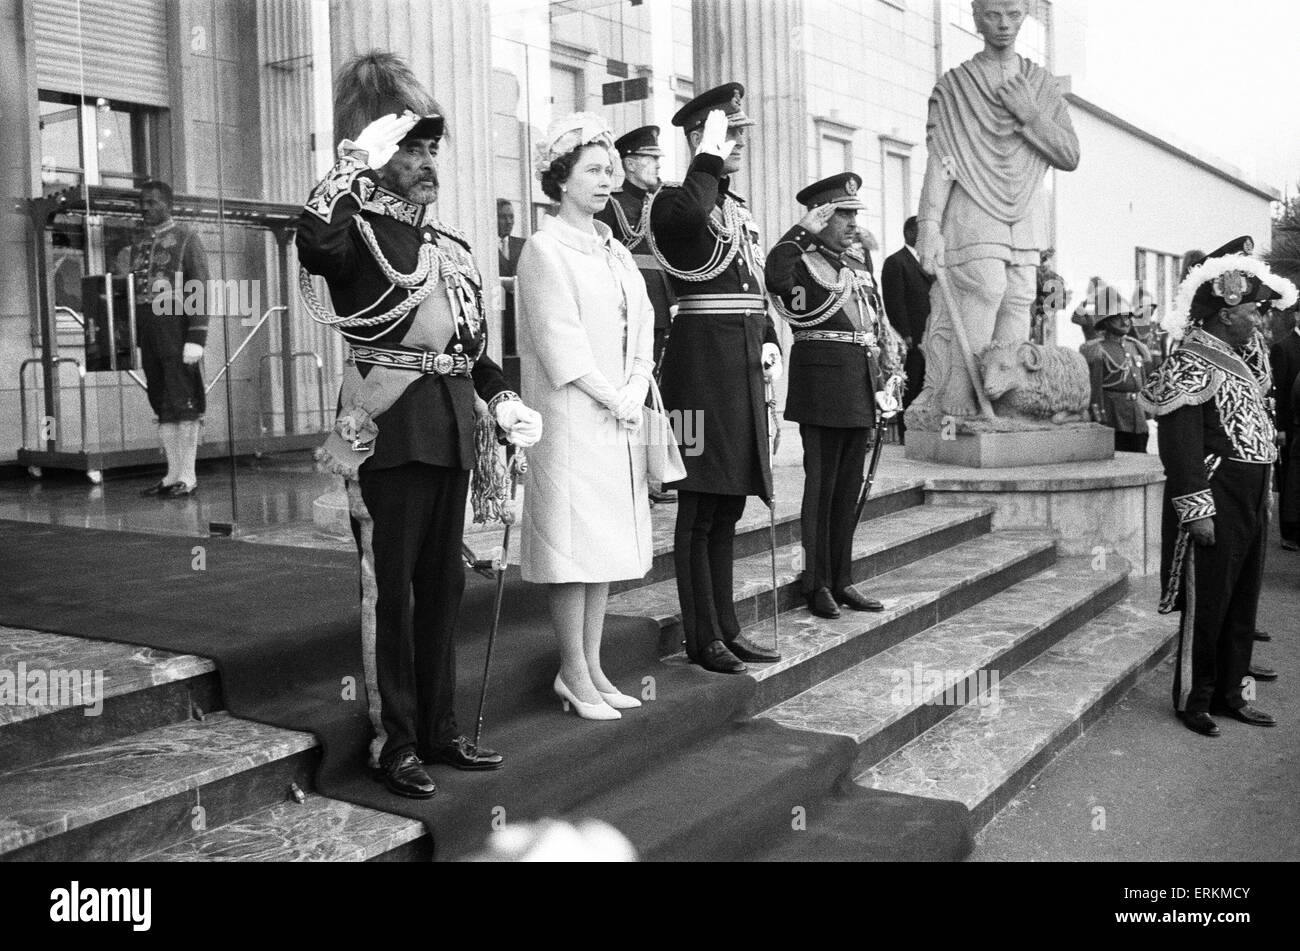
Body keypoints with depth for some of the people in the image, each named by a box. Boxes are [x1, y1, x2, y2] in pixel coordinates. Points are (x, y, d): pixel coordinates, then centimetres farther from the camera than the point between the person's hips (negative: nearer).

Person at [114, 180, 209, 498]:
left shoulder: (186, 239, -1)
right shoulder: (135, 242, 16)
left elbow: (201, 292, -8)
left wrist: (196, 339, -16)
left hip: (176, 328, -6)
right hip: (145, 330, 6)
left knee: (183, 403, -4)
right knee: (161, 404, 8)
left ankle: (187, 476, 1)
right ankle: (173, 474, 14)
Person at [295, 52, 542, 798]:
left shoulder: (453, 245, 18)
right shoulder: (359, 232, -3)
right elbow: (314, 243, -29)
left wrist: (501, 399, 7)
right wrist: (358, 159, -22)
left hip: (451, 430, 7)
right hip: (390, 429, -7)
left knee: (444, 581, 13)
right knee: (390, 586, 1)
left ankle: (440, 728, 25)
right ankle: (395, 742, 12)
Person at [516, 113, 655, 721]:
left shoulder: (614, 249, 16)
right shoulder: (545, 249, -6)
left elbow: (642, 324, 12)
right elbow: (559, 339, -13)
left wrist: (635, 391, -3)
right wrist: (610, 398, -11)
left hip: (620, 417, 7)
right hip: (571, 416, -7)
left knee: (608, 539, 9)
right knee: (572, 540, -4)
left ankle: (592, 668, 17)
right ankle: (574, 676, 5)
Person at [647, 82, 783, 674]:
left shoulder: (740, 211, 19)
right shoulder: (672, 202, -6)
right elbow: (687, 217, -32)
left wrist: (770, 342, 10)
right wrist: (709, 155, -18)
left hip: (744, 364, 8)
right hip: (701, 361, -8)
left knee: (728, 507, 13)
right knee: (699, 508, -1)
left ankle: (728, 629, 22)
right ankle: (702, 638, 8)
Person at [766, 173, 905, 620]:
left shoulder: (859, 267, 19)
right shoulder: (802, 262, -5)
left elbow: (879, 327, 22)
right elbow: (775, 277, -29)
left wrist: (889, 376, 13)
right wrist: (802, 230, -19)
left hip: (861, 388, 7)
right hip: (822, 385, -7)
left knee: (850, 485, 11)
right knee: (821, 484, -1)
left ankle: (842, 579, 20)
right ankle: (817, 583, 8)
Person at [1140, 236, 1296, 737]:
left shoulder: (1240, 355, 15)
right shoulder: (1191, 366, -14)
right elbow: (1181, 446, -20)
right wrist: (1197, 510, -22)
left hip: (1251, 501, 9)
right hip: (1216, 500, -9)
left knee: (1243, 601, 15)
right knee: (1207, 604, 0)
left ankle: (1230, 692, 27)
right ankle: (1194, 700, 13)